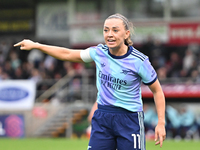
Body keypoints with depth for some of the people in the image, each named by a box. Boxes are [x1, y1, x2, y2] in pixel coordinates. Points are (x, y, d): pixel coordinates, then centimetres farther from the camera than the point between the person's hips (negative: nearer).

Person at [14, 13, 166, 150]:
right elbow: (68, 54, 13)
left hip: (129, 119, -4)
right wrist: (35, 45, 14)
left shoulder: (139, 61, -12)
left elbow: (157, 90, -3)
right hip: (102, 117, 4)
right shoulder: (99, 52, 0)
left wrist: (161, 123, -8)